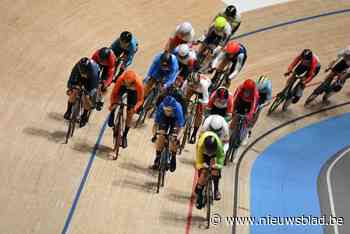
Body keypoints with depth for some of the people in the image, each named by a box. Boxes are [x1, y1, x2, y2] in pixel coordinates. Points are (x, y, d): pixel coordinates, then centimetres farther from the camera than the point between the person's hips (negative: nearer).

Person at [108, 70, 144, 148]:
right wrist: (112, 104, -42)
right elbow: (114, 93, -29)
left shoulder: (139, 84, -40)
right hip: (123, 87, 1)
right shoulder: (121, 79, -39)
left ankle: (124, 136, 12)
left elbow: (140, 100, -29)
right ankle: (112, 116, -2)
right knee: (117, 97, -31)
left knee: (130, 114, -3)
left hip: (133, 91, -1)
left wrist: (135, 108, -45)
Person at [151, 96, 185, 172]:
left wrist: (176, 137, -44)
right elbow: (156, 123, -29)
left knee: (173, 139, -16)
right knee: (161, 136, -14)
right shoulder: (161, 107, -36)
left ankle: (173, 159, 4)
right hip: (164, 118, 2)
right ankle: (157, 158, 1)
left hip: (175, 119, -1)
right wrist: (154, 135, -40)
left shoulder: (178, 109, -41)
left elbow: (179, 126, -33)